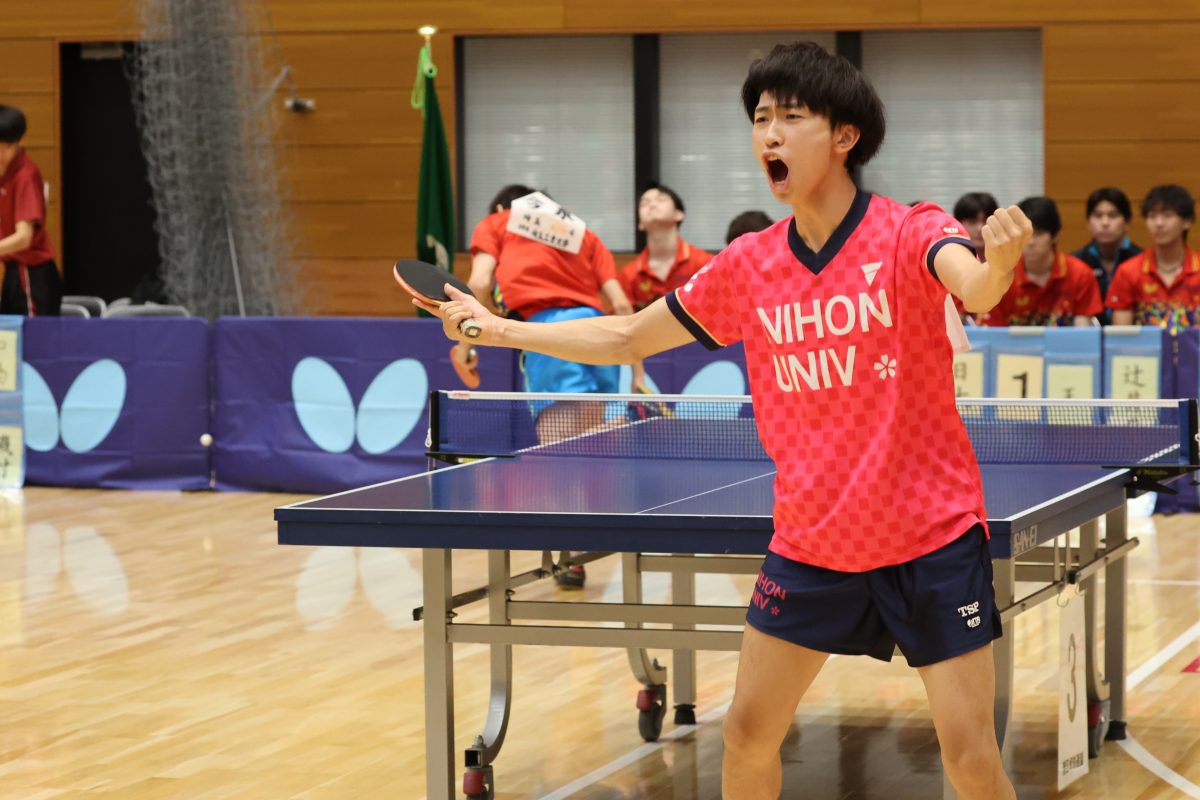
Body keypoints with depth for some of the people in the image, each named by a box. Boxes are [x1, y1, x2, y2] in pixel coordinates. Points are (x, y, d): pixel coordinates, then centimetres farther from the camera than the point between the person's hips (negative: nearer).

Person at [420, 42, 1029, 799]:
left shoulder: (909, 233, -14)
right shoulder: (748, 266, -1)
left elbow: (977, 288, -37)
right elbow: (624, 339, 11)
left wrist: (999, 262, -60)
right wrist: (499, 328, 5)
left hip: (931, 536, -4)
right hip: (811, 543, 4)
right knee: (748, 733, 6)